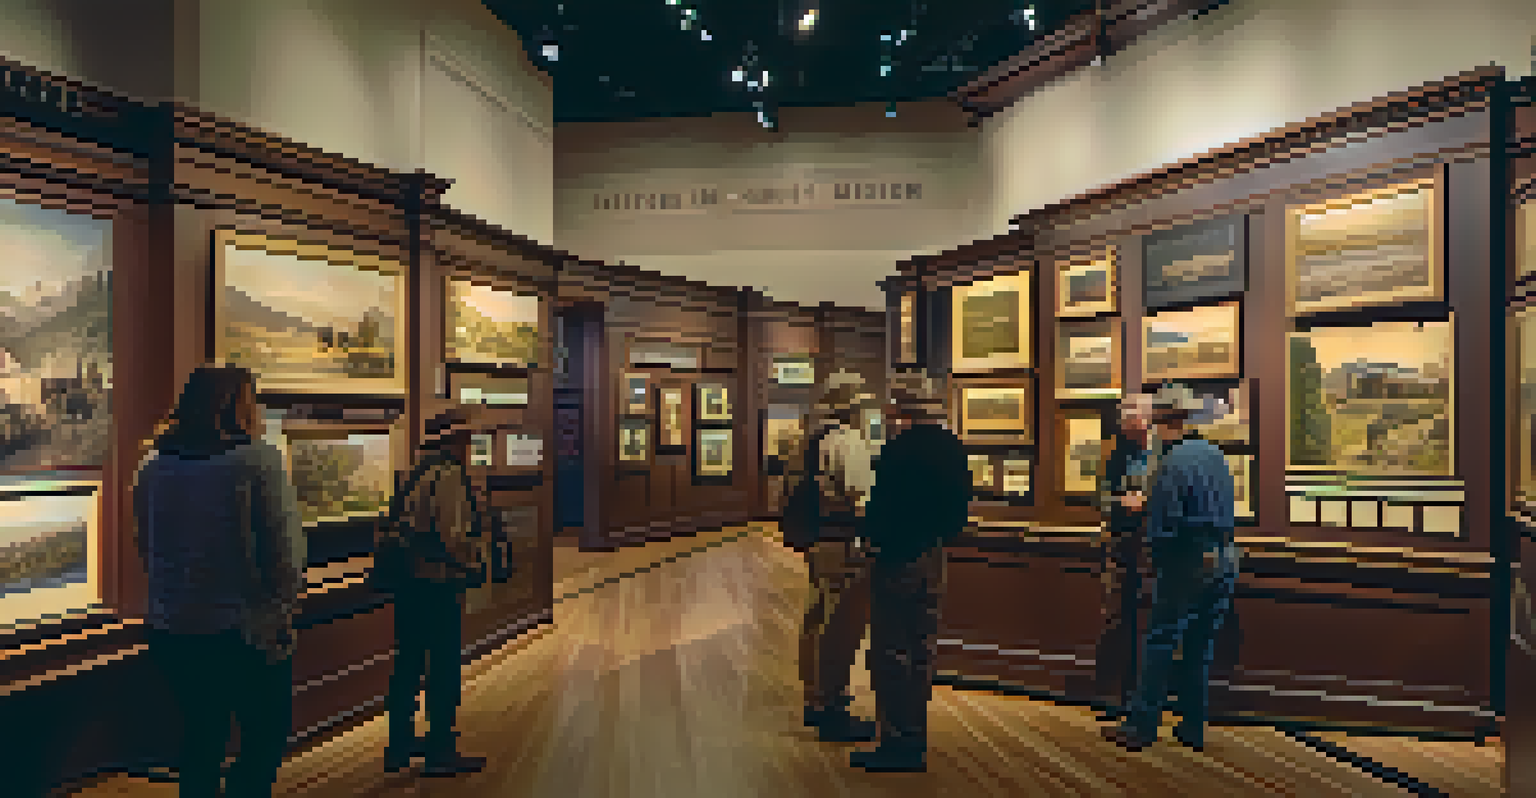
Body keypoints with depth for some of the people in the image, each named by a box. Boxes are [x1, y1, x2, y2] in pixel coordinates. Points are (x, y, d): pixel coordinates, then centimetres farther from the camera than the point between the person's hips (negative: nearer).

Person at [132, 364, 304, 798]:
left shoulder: (152, 465, 4)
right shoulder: (257, 460, -16)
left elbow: (147, 546, 14)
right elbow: (285, 548, -16)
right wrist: (285, 606, -2)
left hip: (171, 631, 6)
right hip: (245, 631, -6)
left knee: (200, 737, 21)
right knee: (266, 737, 11)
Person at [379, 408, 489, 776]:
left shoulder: (418, 473, 12)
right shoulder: (448, 476, -17)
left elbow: (398, 527, 14)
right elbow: (454, 535, -22)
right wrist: (475, 562, -6)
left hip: (408, 581, 9)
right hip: (436, 584, -9)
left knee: (408, 663, 17)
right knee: (444, 668, 1)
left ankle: (399, 746, 29)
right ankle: (440, 752, 10)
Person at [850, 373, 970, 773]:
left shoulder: (899, 449, -17)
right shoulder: (953, 448, 7)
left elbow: (883, 504, -18)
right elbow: (961, 505, 12)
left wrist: (874, 538, -5)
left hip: (897, 559, -8)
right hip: (933, 557, 9)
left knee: (891, 650, 0)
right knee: (923, 646, 16)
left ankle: (896, 738, 6)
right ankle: (915, 736, 27)